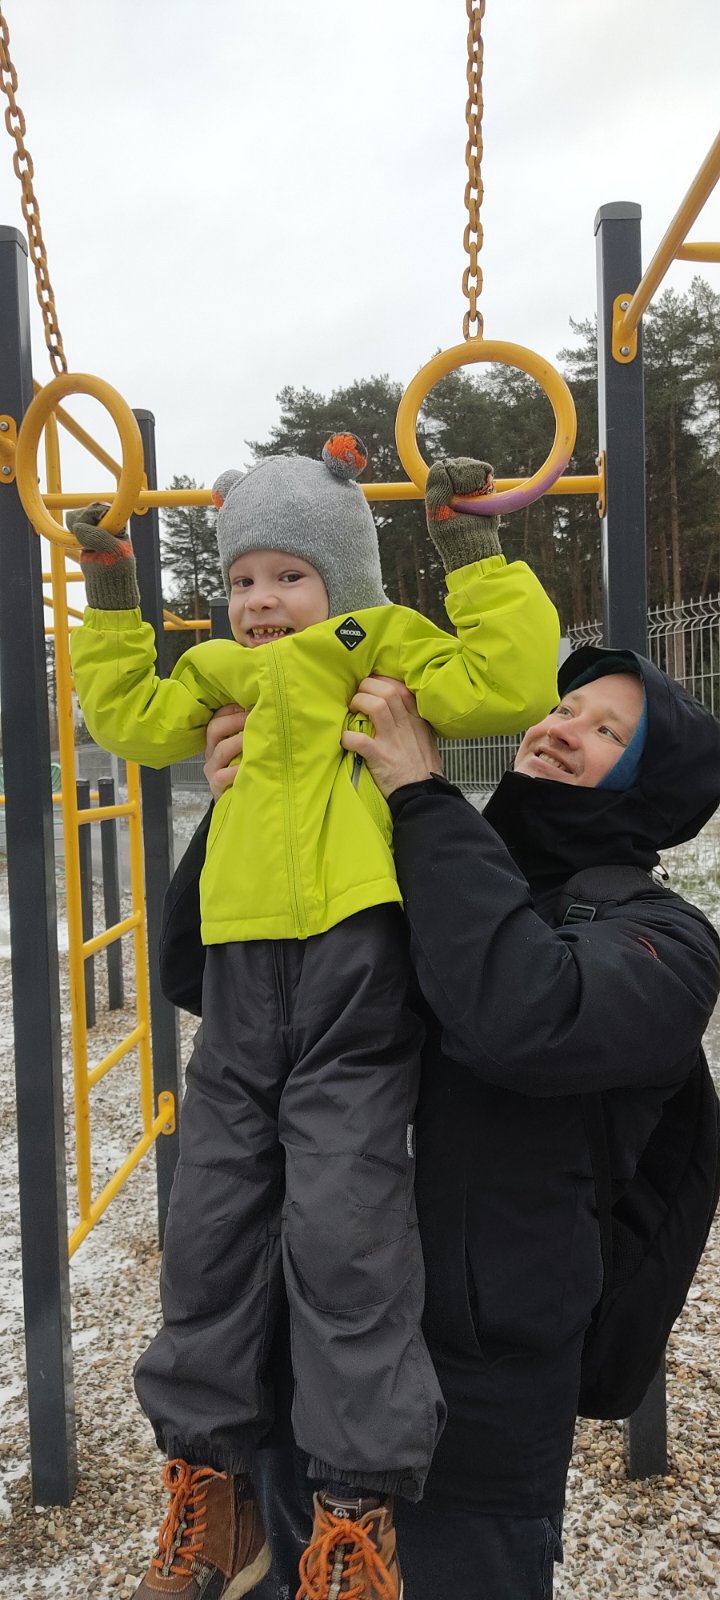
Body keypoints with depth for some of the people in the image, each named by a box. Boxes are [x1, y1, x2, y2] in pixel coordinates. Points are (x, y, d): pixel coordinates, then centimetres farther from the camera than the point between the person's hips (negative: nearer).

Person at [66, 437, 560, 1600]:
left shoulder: (381, 648, 3)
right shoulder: (224, 677, 21)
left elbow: (507, 684, -8)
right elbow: (131, 717, 28)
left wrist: (475, 553, -4)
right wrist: (113, 601, 26)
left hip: (353, 988, -6)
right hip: (241, 987, 7)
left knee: (342, 1232, -7)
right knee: (209, 1229, 11)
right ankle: (210, 1488, 29)